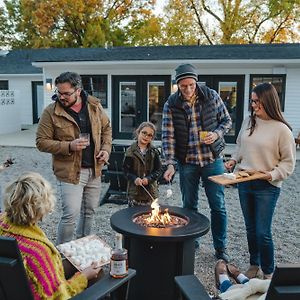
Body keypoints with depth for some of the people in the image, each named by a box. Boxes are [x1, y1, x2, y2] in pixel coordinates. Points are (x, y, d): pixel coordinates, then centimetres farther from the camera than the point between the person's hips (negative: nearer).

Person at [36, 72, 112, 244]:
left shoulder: (94, 105, 2)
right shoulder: (51, 112, -10)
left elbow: (106, 128, 14)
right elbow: (42, 142, -8)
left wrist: (106, 149, -2)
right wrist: (69, 146, -21)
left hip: (94, 170, 5)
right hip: (70, 171, -5)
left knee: (90, 212, 17)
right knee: (71, 214, -7)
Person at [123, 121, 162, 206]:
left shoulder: (154, 152, 3)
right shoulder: (130, 151, -2)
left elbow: (158, 170, 1)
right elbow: (126, 169, -3)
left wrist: (149, 178, -14)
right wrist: (134, 179, -19)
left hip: (151, 190, 2)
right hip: (134, 190, -1)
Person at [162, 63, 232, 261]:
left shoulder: (211, 96, -4)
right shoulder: (171, 105, -5)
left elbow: (226, 120, 7)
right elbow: (168, 136, -9)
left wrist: (217, 134, -14)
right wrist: (170, 164, -18)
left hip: (213, 159, 0)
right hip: (187, 162, 0)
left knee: (218, 206, 6)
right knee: (189, 206, 13)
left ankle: (220, 247, 22)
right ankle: (191, 242, 32)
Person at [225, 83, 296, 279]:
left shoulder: (282, 129, -11)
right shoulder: (248, 122, 4)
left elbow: (288, 161, -6)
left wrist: (273, 174, -19)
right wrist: (234, 160, 1)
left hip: (267, 187, -5)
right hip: (244, 183, 5)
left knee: (263, 233, -2)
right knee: (250, 228, 17)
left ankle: (269, 273, 20)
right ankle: (254, 265, 35)